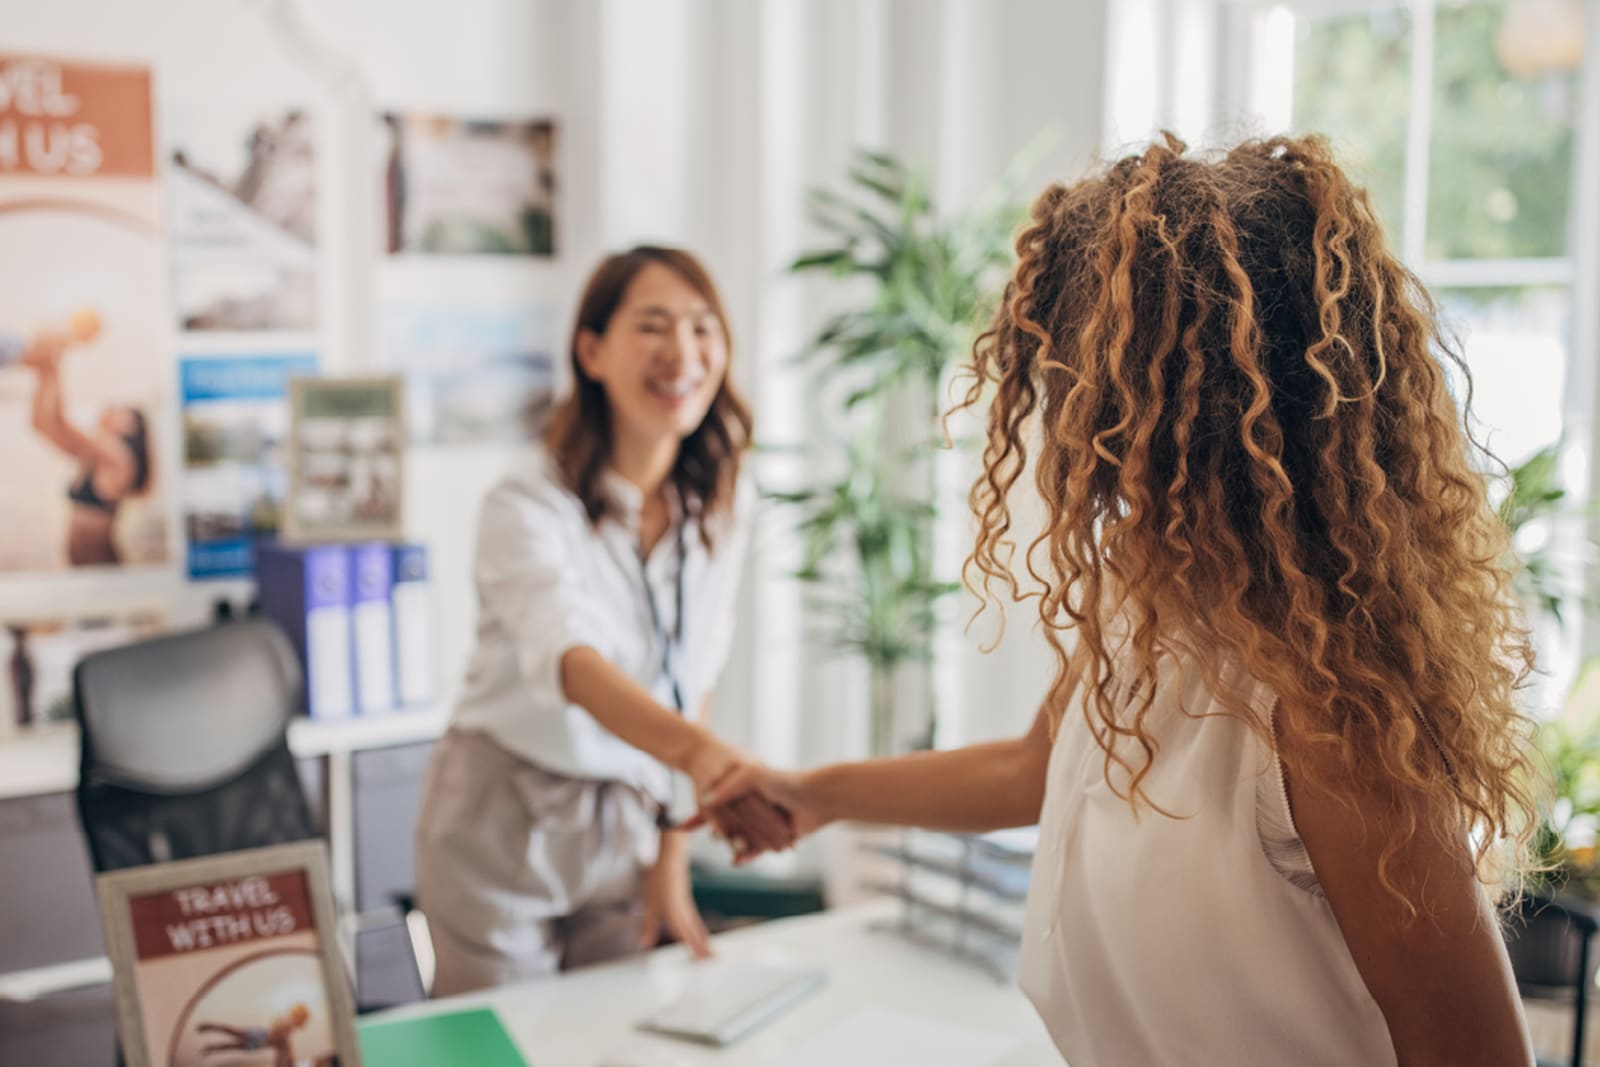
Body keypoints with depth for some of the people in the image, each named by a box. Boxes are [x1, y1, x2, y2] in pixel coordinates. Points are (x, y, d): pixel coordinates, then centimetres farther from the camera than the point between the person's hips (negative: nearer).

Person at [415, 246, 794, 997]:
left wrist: (672, 856, 4)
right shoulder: (529, 506, -21)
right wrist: (700, 754, -57)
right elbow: (569, 658, -39)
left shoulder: (723, 507, -3)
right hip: (506, 821, -4)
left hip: (625, 821, 5)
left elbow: (689, 684, 5)